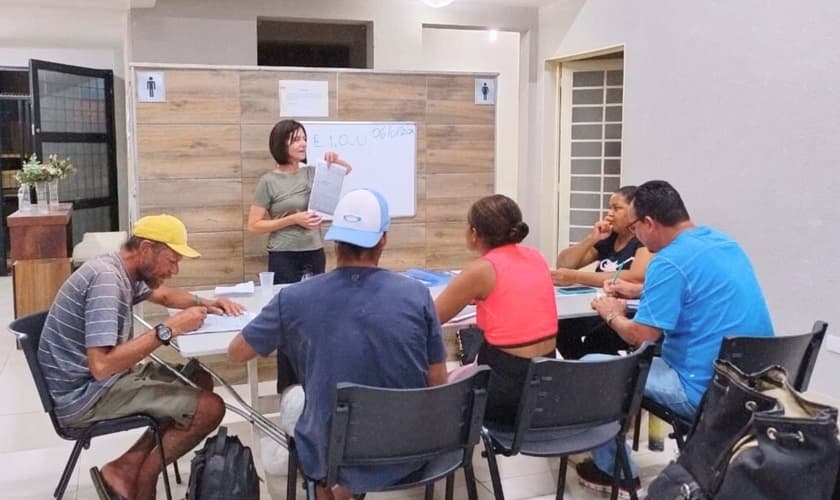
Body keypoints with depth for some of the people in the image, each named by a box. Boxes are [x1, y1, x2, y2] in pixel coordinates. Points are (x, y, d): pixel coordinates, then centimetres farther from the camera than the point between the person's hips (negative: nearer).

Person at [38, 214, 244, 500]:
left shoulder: (121, 271, 6)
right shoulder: (106, 279, -24)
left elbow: (164, 295, 26)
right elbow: (101, 365, -33)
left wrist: (205, 304, 6)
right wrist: (169, 329, -27)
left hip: (103, 380, 10)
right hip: (85, 395, -10)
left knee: (200, 381, 10)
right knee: (210, 408, -15)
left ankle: (128, 468, 1)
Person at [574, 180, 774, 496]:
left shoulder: (670, 261, -19)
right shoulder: (725, 243, 9)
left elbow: (639, 337, -17)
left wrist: (611, 314, 3)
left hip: (706, 391, -9)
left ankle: (613, 469, 17)